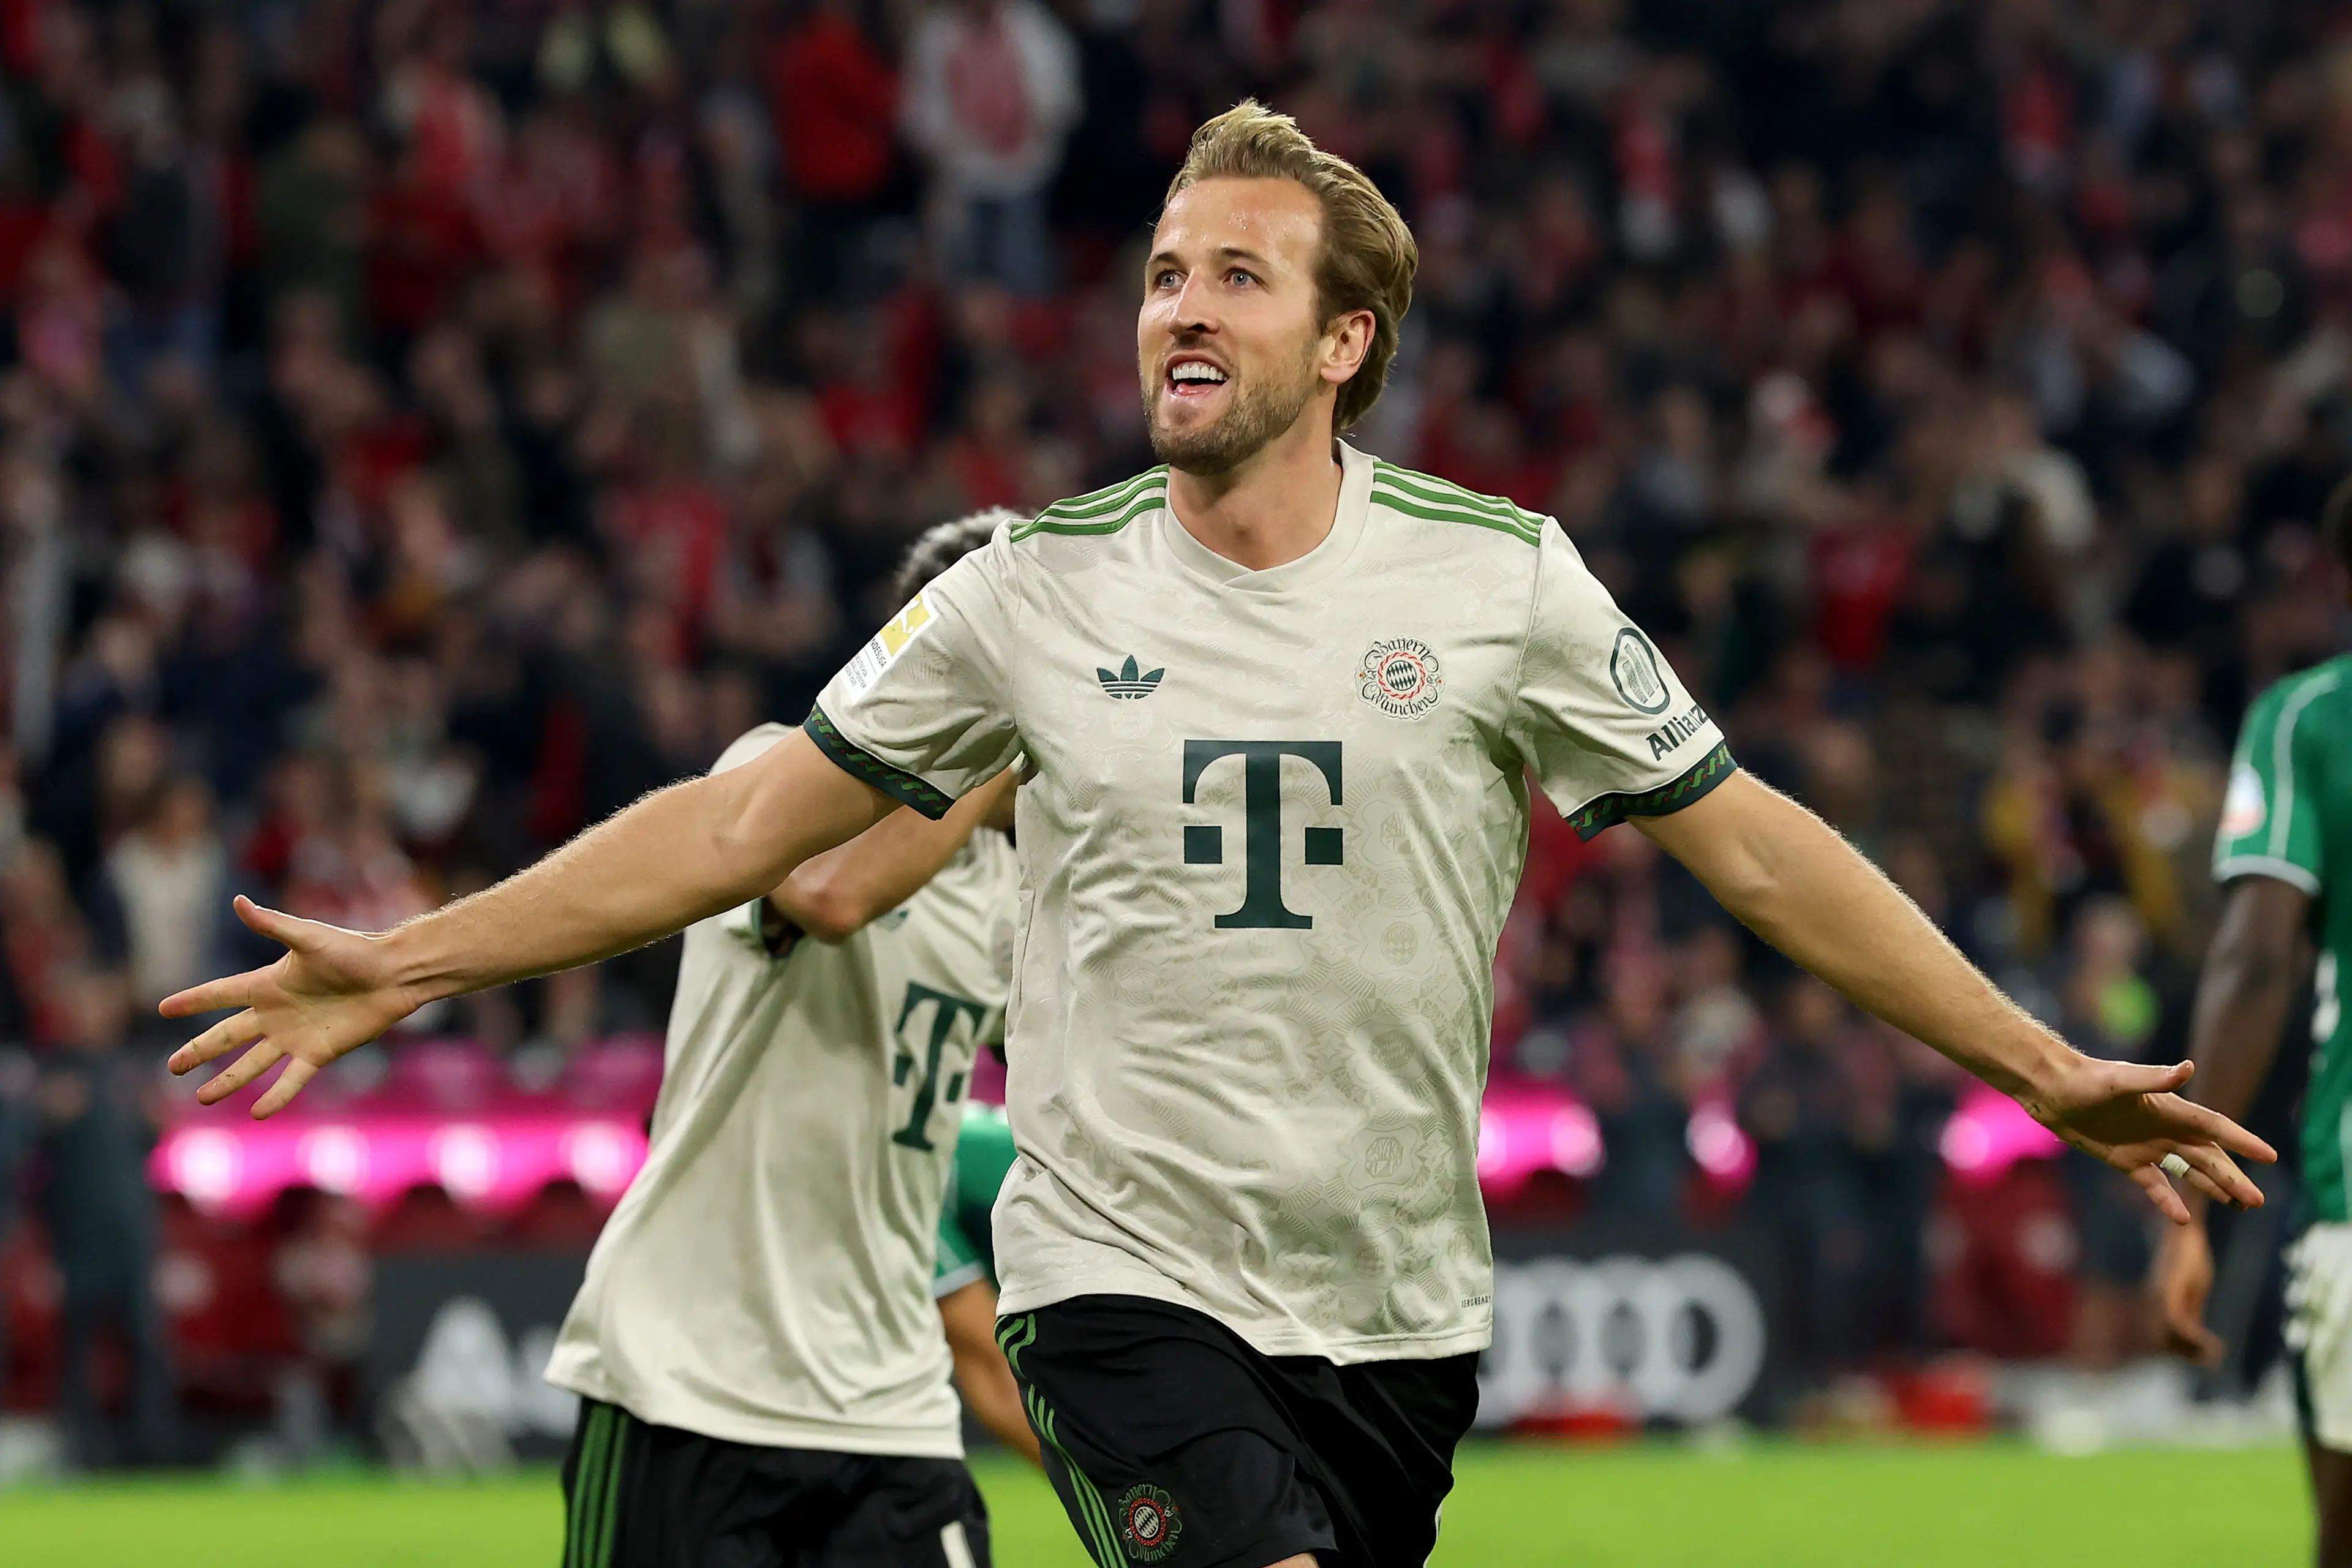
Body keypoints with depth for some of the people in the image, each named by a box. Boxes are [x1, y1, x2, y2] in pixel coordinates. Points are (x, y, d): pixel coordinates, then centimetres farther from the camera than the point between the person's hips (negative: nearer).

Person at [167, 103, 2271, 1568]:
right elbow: (740, 827, 6)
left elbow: (1753, 846, 5)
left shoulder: (1501, 583, 0)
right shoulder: (1040, 591, 1)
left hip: (1394, 1310, 2)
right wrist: (401, 964, 2)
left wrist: (2041, 1067, 2)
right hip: (1128, 1285, -2)